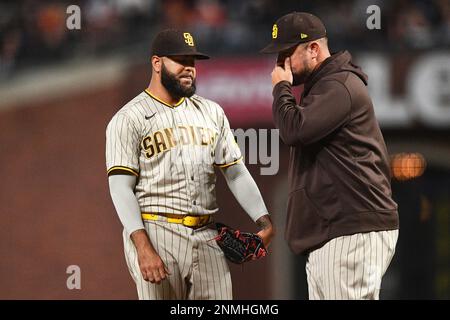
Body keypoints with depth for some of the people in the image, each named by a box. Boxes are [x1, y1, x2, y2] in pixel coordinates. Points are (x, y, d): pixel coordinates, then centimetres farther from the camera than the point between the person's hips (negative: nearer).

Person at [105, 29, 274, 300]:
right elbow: (121, 187, -9)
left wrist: (263, 221, -4)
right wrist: (143, 247, -21)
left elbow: (236, 173, 12)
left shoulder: (211, 112, 14)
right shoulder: (129, 119, -2)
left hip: (207, 237, 5)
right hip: (155, 235, -5)